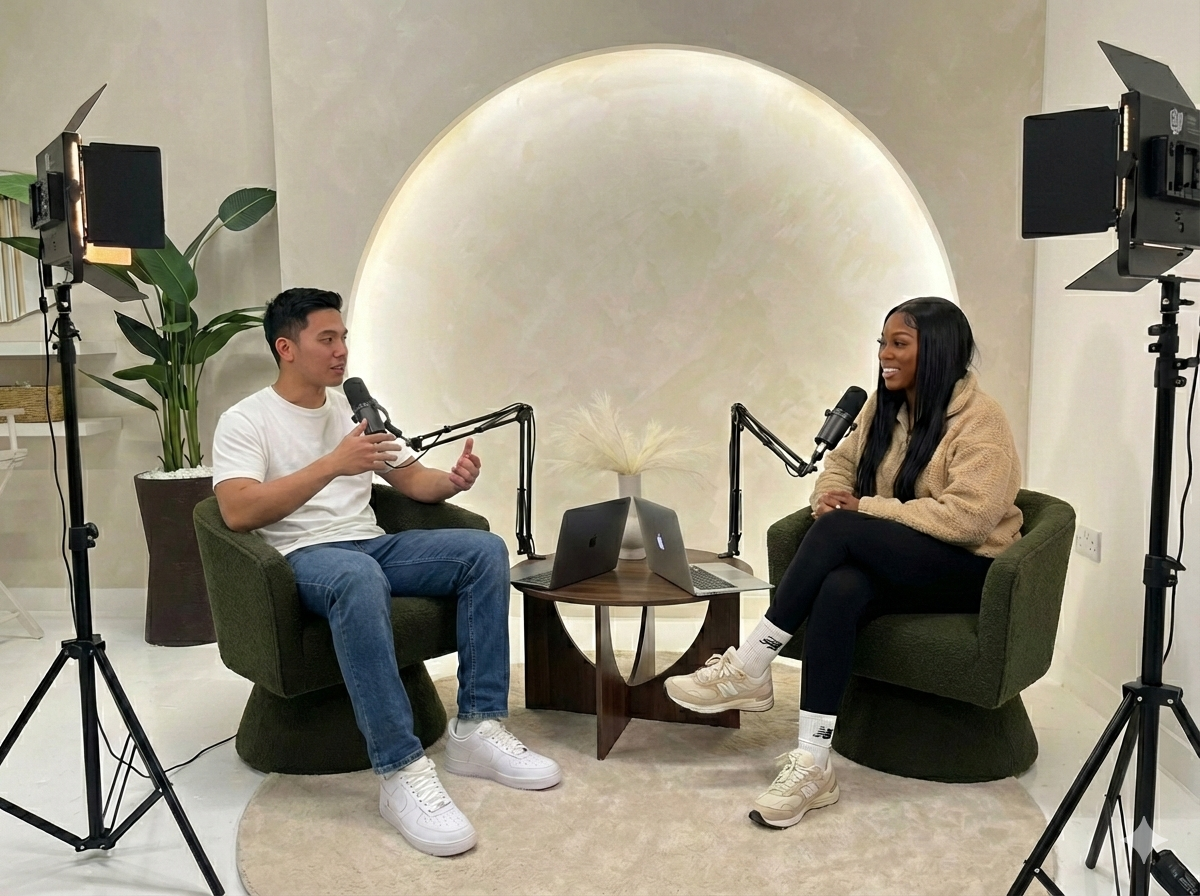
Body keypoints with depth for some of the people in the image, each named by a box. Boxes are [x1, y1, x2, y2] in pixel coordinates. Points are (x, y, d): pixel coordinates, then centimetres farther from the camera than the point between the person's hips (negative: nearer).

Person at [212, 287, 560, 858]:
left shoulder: (355, 408, 18)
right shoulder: (244, 421, -1)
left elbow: (412, 480, 17)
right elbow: (238, 513, -17)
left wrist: (452, 481, -7)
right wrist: (332, 464, -25)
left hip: (375, 543, 7)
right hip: (304, 557, -6)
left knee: (486, 549, -16)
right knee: (361, 579, -41)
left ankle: (475, 728, -16)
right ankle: (401, 772, -37)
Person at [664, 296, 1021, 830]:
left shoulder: (980, 421, -12)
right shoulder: (886, 405, 10)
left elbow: (968, 515, -22)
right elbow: (842, 461, 18)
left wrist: (864, 509, -21)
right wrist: (829, 495, -7)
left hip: (967, 569, -5)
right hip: (894, 562, 6)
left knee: (841, 529, -31)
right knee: (838, 591, -32)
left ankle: (749, 669, -23)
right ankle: (812, 766, -33)